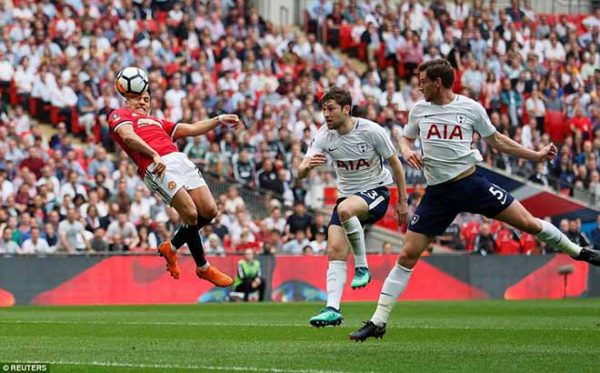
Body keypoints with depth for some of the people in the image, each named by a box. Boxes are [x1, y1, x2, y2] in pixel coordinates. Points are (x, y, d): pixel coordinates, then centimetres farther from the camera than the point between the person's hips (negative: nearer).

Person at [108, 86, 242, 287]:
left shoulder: (157, 122, 38)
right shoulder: (119, 115, 17)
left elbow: (191, 129, 33)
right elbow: (128, 136, -3)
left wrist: (219, 119, 21)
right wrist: (154, 155, -17)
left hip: (180, 159, 7)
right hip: (156, 167, -7)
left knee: (209, 210, -6)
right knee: (191, 214, -14)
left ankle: (171, 247, 17)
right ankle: (203, 268, 3)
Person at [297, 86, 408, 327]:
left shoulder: (371, 131, -17)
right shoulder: (324, 136, -7)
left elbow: (395, 163, -5)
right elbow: (301, 172, -15)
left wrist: (403, 201, -3)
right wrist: (308, 165, -40)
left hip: (376, 191, -5)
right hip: (347, 194, 5)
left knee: (345, 209, -37)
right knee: (335, 250, -11)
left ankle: (362, 267, -21)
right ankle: (333, 309, -12)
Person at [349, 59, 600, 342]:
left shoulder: (471, 108, -2)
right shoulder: (419, 110, 3)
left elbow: (496, 140, 11)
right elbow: (406, 138, 20)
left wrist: (536, 155, 9)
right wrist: (407, 151, -5)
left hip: (470, 182, -1)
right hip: (438, 192, 1)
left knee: (529, 223, -4)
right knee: (407, 255, -4)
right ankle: (378, 321, 1)